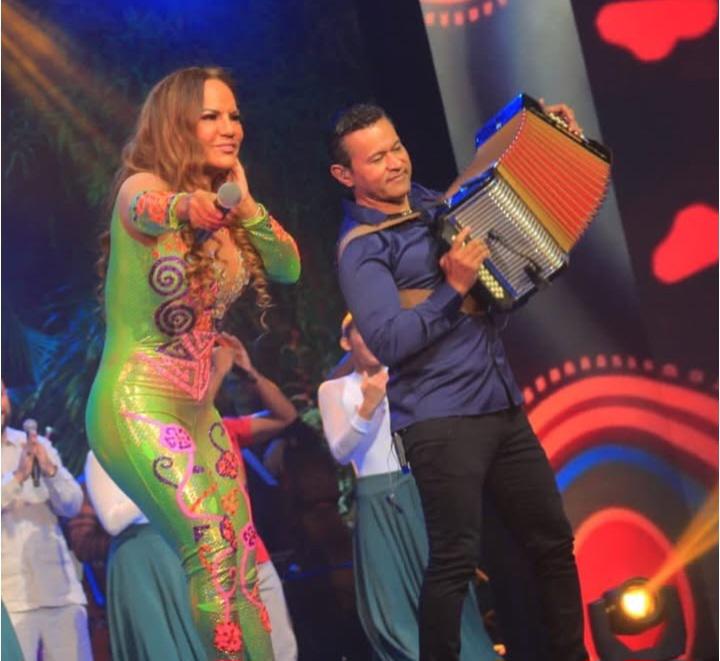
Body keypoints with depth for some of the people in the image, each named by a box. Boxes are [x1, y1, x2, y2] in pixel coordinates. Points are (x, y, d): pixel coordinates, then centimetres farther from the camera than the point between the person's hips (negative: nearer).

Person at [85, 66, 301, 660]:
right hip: (138, 407, -8)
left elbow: (289, 269, 7)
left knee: (243, 563, 6)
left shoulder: (225, 208, 9)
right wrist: (187, 207, -61)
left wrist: (245, 204, -8)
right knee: (214, 553, -18)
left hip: (198, 412, 8)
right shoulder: (141, 188, -12)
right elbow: (148, 207, -37)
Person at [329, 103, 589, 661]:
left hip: (503, 406, 7)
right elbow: (389, 342, -17)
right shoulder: (362, 248, -7)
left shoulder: (437, 205, 13)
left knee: (553, 539, 11)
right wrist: (455, 286, -20)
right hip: (442, 420, -7)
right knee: (456, 559, -8)